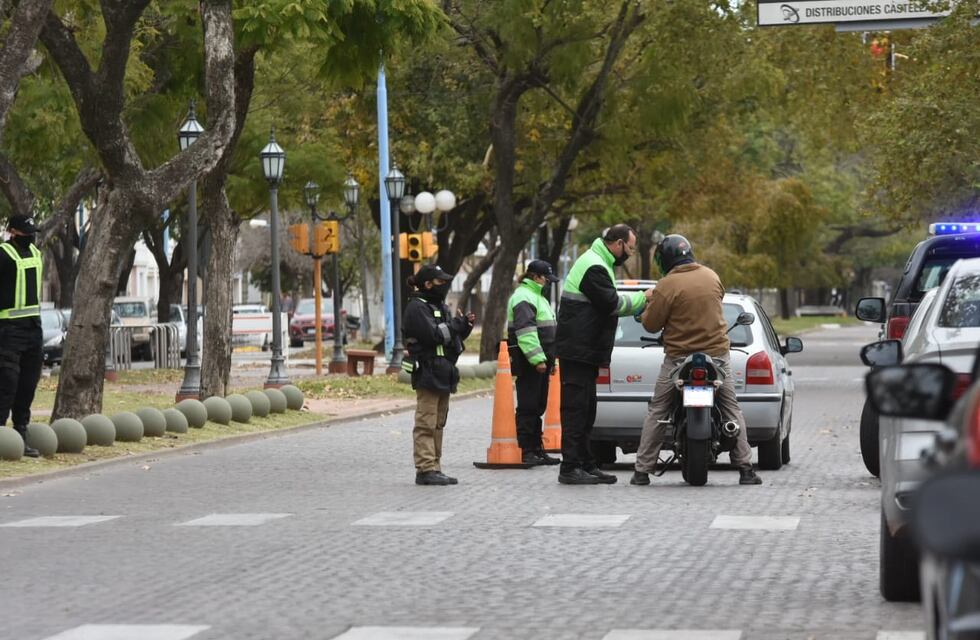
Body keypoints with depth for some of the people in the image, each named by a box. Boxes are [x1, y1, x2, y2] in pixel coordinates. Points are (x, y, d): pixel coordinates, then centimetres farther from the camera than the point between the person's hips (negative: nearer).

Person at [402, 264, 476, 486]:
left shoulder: (439, 306, 20)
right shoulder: (416, 308, -11)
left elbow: (450, 336, 20)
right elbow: (433, 335, -20)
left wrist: (465, 325, 2)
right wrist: (457, 324, -11)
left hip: (443, 373, 10)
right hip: (428, 373, -10)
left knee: (438, 424, 11)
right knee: (426, 423, -9)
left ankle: (434, 469, 15)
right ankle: (425, 469, -10)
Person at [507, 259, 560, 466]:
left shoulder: (537, 296, 22)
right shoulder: (523, 297, -12)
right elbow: (526, 332, -21)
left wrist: (549, 359, 24)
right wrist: (538, 359, -25)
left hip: (540, 361, 10)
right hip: (528, 363, -10)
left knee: (538, 407, 13)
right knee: (528, 408, -8)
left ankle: (537, 449, 18)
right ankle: (527, 451, -8)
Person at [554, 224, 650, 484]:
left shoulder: (597, 263, 20)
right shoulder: (594, 267, -15)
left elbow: (607, 304, 22)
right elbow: (612, 303, -17)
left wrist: (639, 304, 11)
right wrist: (642, 298, -4)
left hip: (584, 352, 11)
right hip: (579, 352, -11)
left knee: (585, 411, 13)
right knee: (576, 409, -10)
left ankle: (586, 465, 17)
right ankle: (570, 468, -9)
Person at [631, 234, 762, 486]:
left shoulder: (667, 286, -14)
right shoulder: (712, 276, 3)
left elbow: (651, 325, -9)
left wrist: (650, 303, 9)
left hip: (679, 358, -3)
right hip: (717, 354, 3)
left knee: (656, 412, 7)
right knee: (732, 410, 12)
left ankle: (642, 471, 4)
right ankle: (745, 468, 5)